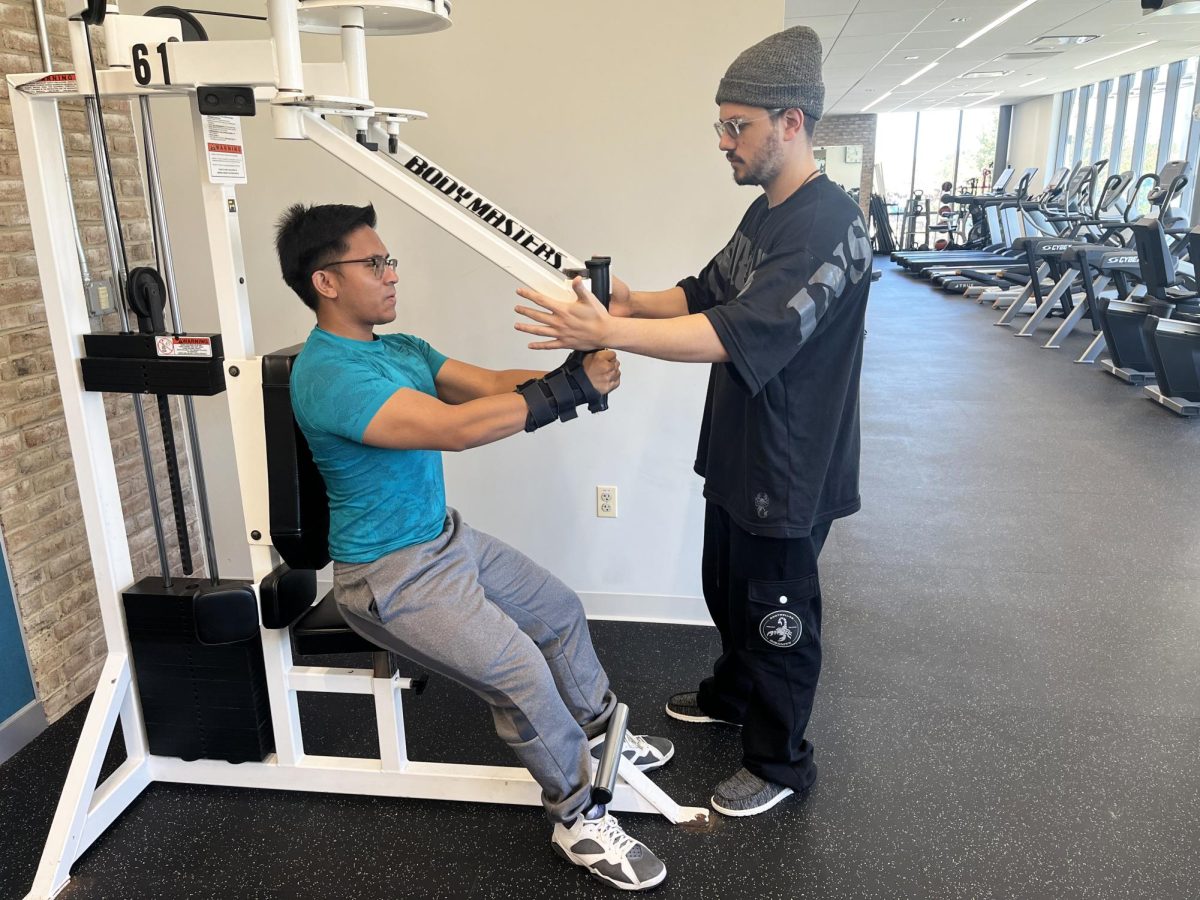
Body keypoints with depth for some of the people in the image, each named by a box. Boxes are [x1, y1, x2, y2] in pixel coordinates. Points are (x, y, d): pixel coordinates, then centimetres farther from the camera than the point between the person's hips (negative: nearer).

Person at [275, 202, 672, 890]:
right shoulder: (328, 373, -25)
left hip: (448, 539, 10)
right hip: (392, 577, -10)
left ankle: (598, 734, 39)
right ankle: (578, 820, 4)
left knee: (562, 611, 17)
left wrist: (572, 374, -22)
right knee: (522, 673, -19)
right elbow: (456, 428, -36)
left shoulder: (399, 349, 6)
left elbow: (491, 384, -3)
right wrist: (568, 389, -31)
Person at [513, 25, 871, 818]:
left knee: (776, 616, 8)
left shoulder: (830, 226, -24)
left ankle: (780, 762, 30)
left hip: (790, 470, -9)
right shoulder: (766, 212, 8)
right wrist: (633, 302, -7)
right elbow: (706, 293, 13)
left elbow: (742, 333, -34)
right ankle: (733, 694, 50)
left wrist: (607, 332, -38)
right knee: (727, 590, 25)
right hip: (739, 454, 9)